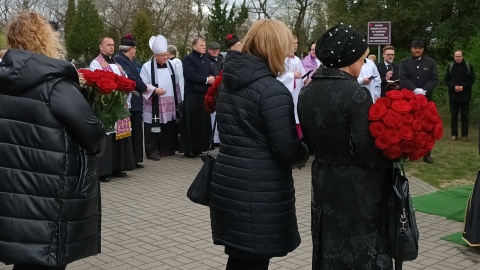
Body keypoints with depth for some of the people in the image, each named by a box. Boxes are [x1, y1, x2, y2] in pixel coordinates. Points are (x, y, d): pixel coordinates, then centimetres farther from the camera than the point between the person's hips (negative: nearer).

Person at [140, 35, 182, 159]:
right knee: (154, 129, -3)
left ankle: (167, 149, 19)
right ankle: (152, 151, 4)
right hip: (154, 106, -5)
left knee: (169, 128, 8)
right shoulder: (147, 67, -4)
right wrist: (154, 90, -20)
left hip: (170, 105, 5)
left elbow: (176, 85, 16)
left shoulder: (170, 65, 11)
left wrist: (178, 101, 15)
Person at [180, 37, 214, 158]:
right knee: (192, 123, -5)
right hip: (192, 95, -7)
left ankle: (199, 147, 16)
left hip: (204, 95, 7)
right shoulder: (188, 59, -5)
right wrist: (206, 80, -14)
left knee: (204, 123, 7)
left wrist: (212, 79, -4)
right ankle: (189, 149, 2)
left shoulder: (205, 60, 19)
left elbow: (211, 74, 20)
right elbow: (190, 75, -18)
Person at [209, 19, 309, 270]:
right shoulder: (273, 90, -17)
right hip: (260, 191, -8)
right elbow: (286, 149, -18)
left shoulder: (229, 82, 9)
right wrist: (305, 152, 4)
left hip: (227, 182, 8)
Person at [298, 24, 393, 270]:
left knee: (329, 249, 19)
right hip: (358, 188, -7)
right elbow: (368, 154, -19)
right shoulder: (356, 94, -21)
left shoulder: (307, 92, 2)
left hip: (323, 181, 7)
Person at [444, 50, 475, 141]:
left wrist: (463, 86, -15)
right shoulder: (450, 67, 3)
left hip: (465, 96, -1)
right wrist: (454, 86, -16)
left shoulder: (469, 66, 2)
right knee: (454, 116, 5)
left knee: (465, 116, 3)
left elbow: (472, 79, 1)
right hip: (453, 95, 1)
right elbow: (446, 79, 0)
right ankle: (454, 134, 12)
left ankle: (464, 135, 9)